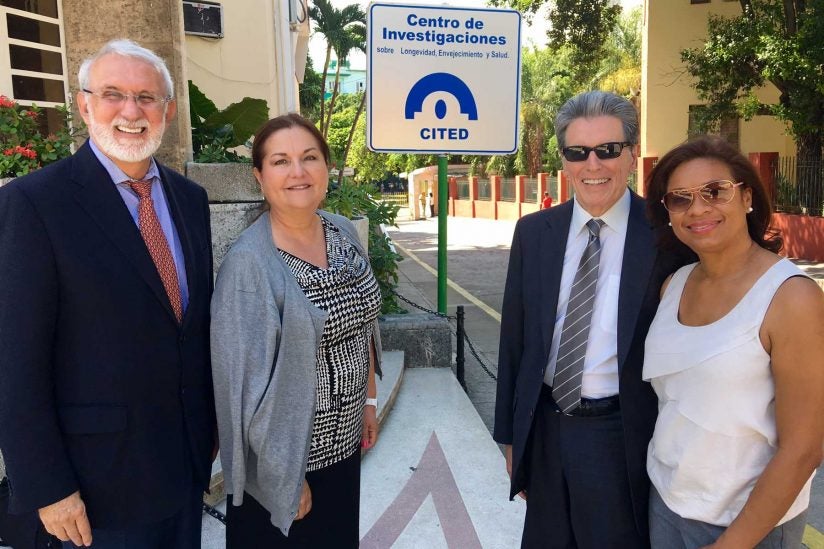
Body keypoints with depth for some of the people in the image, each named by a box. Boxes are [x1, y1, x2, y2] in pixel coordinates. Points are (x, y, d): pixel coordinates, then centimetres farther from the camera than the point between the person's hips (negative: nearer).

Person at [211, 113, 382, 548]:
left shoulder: (344, 233, -2)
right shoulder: (248, 263, -22)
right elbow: (246, 384, -19)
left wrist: (369, 400, 11)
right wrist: (283, 474, -15)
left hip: (345, 440, 6)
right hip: (285, 456, -6)